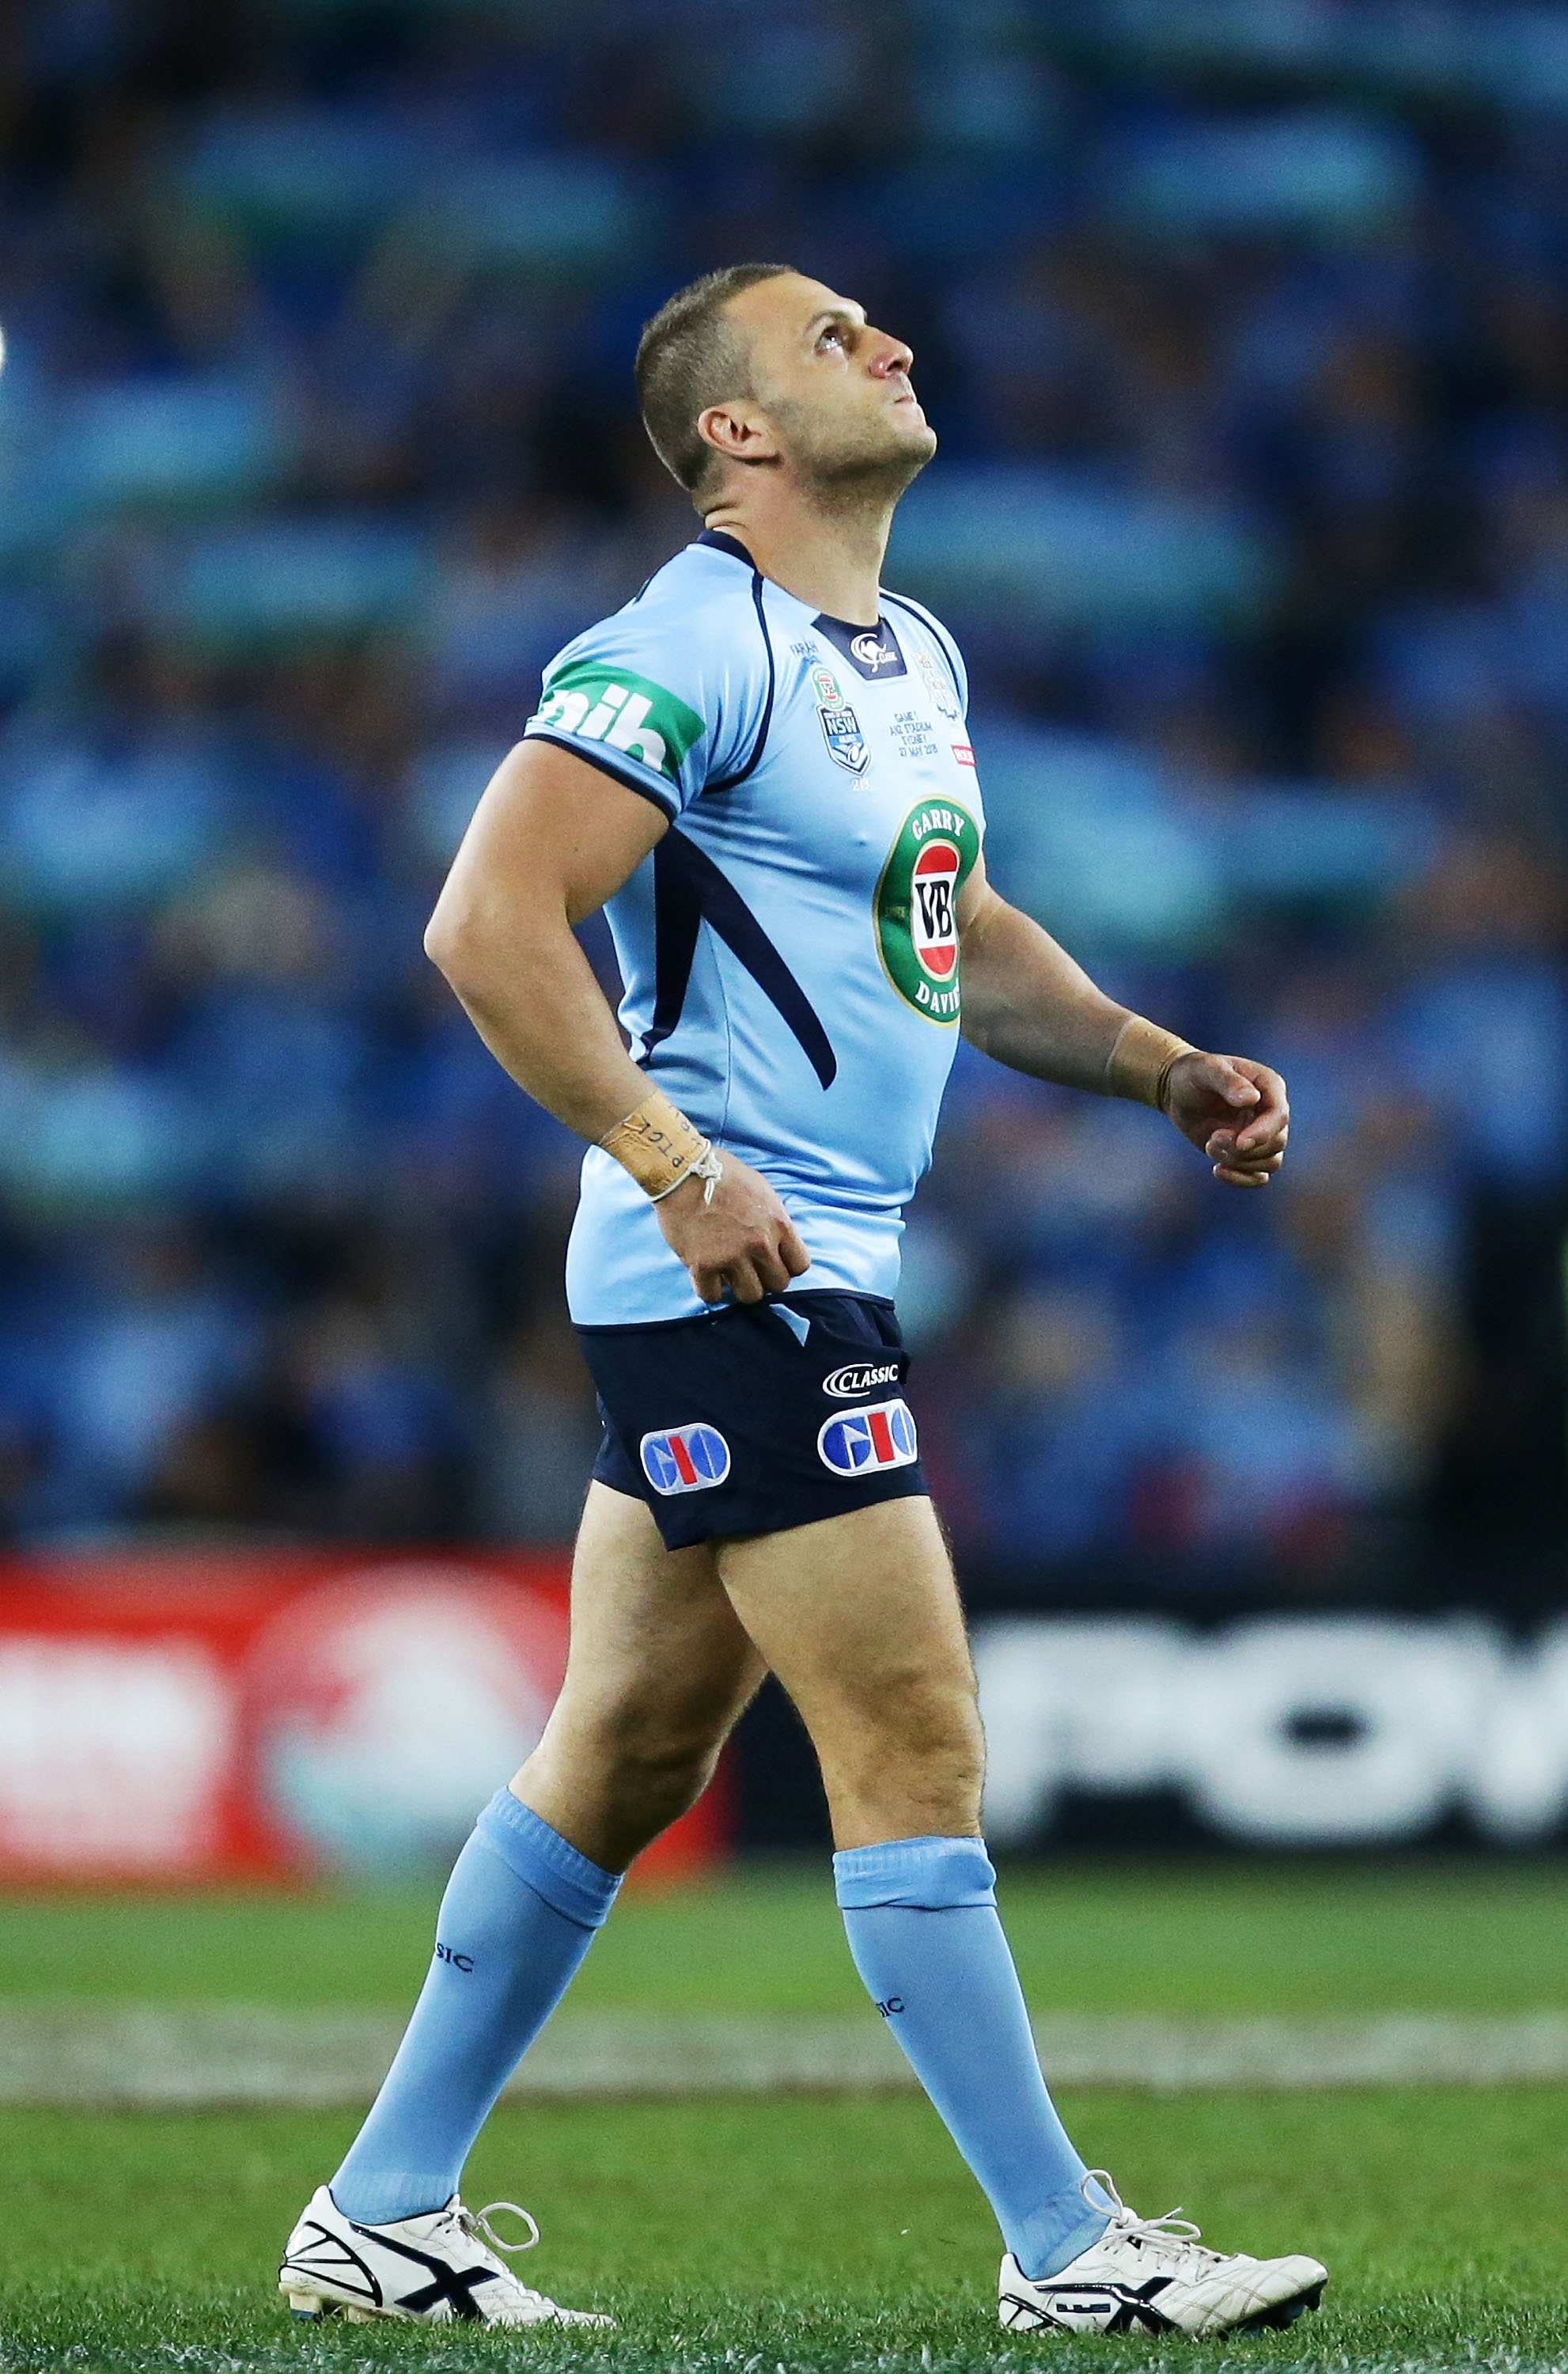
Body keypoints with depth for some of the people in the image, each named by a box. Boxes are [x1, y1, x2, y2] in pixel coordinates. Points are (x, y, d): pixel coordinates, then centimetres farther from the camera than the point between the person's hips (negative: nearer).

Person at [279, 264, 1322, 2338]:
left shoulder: (914, 657, 16)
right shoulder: (692, 649, -13)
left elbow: (959, 937, 29)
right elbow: (489, 923, -20)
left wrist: (1168, 1072, 16)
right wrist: (680, 1169, -23)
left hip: (817, 1269, 10)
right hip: (737, 1279, -10)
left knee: (626, 1757, 12)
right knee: (915, 1749, -7)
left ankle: (384, 2216, 19)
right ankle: (1066, 2246, -2)